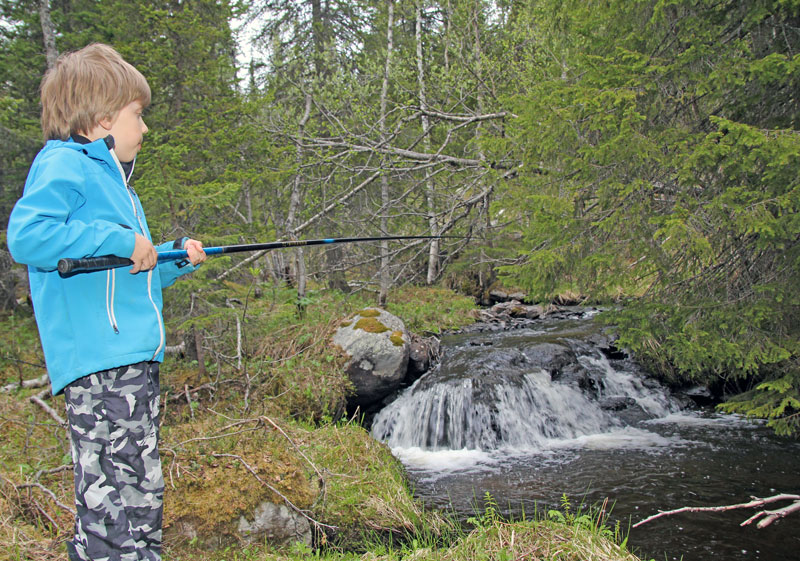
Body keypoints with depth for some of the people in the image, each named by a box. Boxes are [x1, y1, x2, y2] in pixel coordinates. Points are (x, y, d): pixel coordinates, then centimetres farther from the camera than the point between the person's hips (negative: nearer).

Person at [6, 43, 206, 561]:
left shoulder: (111, 177, 25)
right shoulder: (63, 165, -5)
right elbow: (26, 235, -23)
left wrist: (176, 260, 18)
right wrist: (119, 241, -20)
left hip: (136, 360, 10)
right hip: (99, 363, -10)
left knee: (143, 496, 13)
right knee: (114, 500, -10)